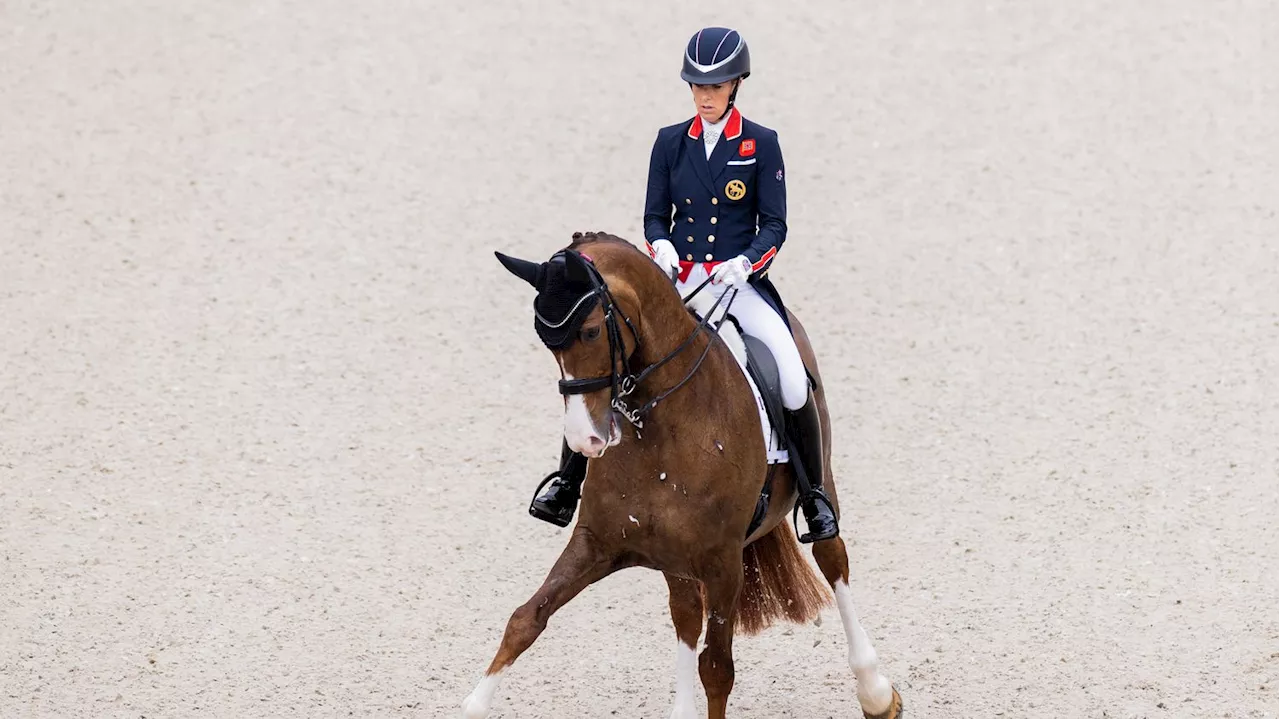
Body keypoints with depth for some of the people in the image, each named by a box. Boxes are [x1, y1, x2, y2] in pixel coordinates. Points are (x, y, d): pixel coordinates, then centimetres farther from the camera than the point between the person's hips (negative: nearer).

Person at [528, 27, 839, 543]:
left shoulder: (762, 145, 0)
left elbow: (774, 225, -2)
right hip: (676, 282, 3)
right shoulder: (670, 142, 8)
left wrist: (745, 262, -21)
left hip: (739, 283, -3)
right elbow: (655, 214, 9)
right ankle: (567, 484, -4)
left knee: (793, 380, -25)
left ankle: (815, 496, -7)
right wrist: (661, 246, -14)